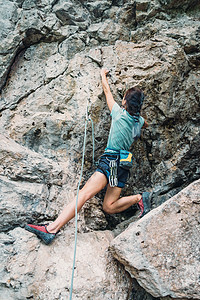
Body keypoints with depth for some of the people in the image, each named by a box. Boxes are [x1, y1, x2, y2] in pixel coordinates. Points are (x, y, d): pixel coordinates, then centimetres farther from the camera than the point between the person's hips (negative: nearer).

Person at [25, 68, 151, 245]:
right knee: (109, 207, 7)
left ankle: (52, 228, -29)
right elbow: (146, 125, 43)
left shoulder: (119, 113, 1)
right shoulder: (139, 121, 14)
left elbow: (107, 91, 18)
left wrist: (103, 75, 35)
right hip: (124, 165, 7)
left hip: (111, 160, -7)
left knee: (85, 193, -22)